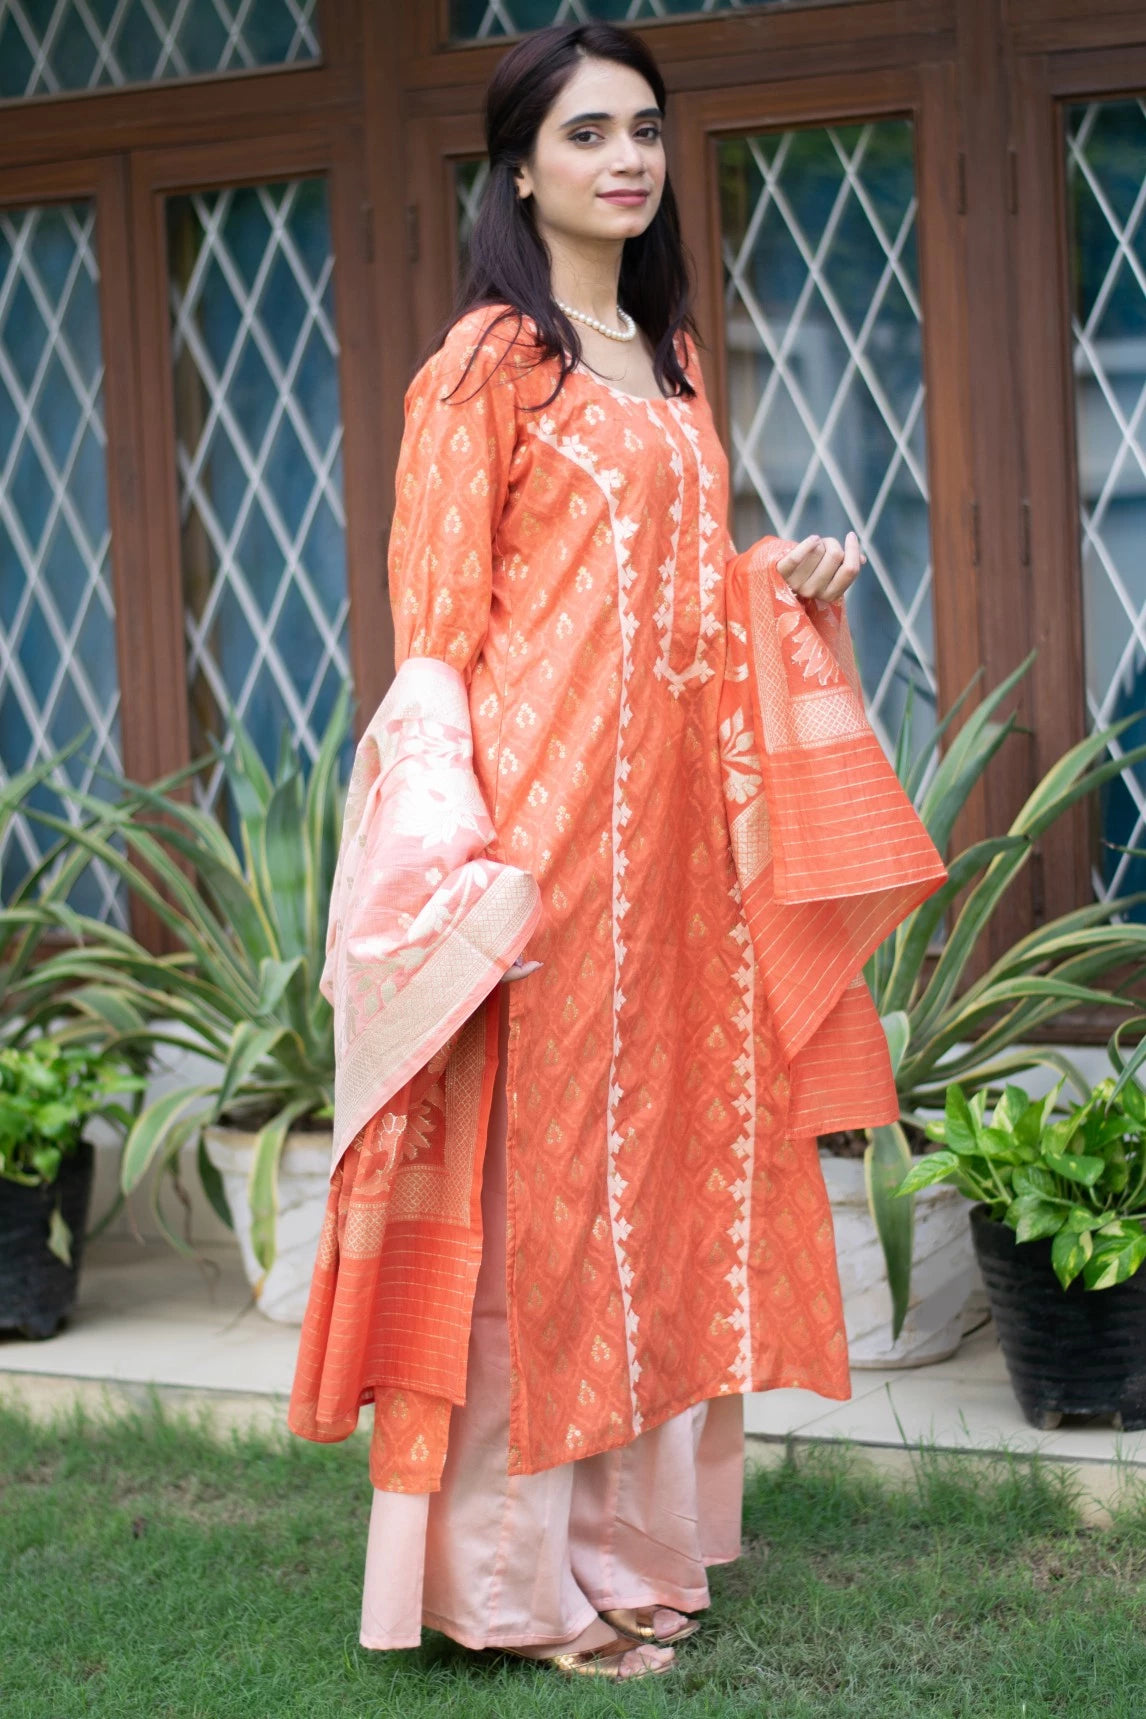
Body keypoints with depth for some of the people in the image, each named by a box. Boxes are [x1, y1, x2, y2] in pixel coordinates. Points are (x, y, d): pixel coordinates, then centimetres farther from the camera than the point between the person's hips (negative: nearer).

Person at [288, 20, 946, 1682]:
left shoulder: (671, 358, 17)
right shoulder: (489, 361, -5)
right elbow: (436, 613, -10)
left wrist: (787, 581, 5)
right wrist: (461, 846, -18)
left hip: (671, 811, 7)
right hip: (541, 812, -7)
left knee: (664, 1153, 10)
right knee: (534, 1168, -3)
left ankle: (636, 1524, 21)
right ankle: (517, 1572, 6)